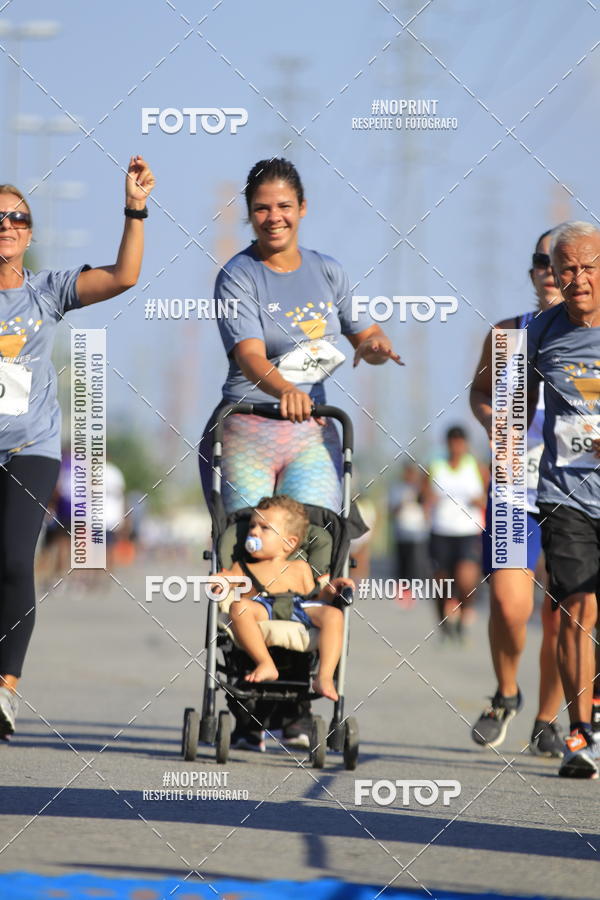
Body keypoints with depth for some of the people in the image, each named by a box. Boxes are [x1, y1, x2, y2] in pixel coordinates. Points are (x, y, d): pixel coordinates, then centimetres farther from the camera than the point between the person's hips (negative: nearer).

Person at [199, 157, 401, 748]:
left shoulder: (327, 272, 13)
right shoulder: (239, 277, -3)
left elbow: (364, 334, 23)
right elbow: (249, 355, -17)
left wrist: (373, 345, -2)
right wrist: (283, 388, -37)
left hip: (312, 435, 3)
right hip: (245, 432, -3)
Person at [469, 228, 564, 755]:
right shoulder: (509, 335, 5)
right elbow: (480, 391, 21)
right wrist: (491, 420, 1)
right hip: (516, 488, 1)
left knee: (561, 617, 3)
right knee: (508, 602, -14)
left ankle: (548, 721, 21)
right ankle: (506, 695, 13)